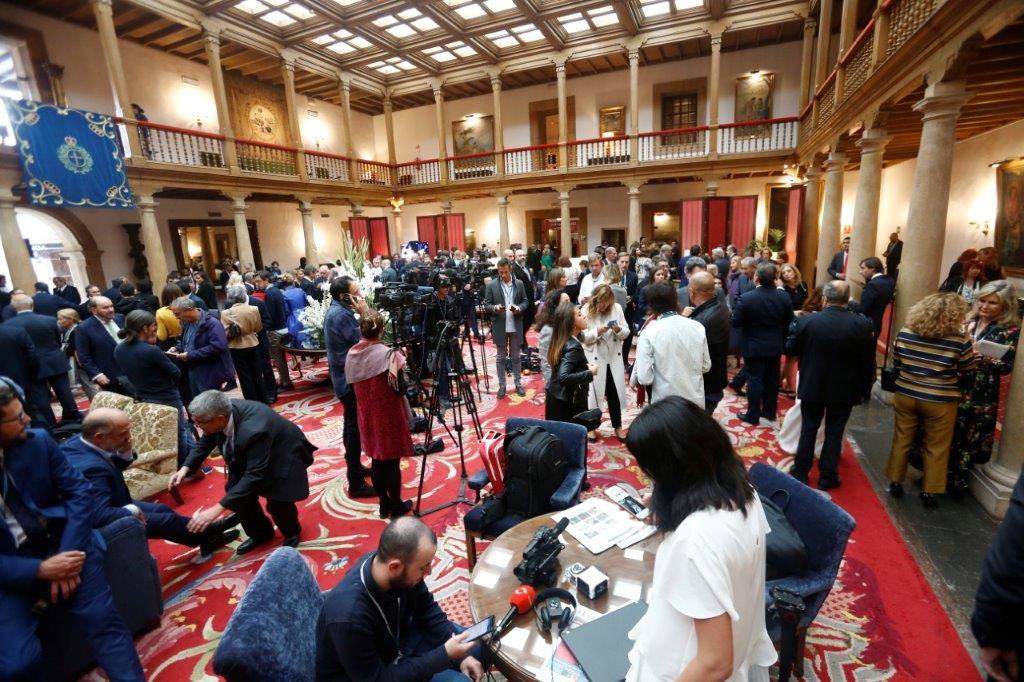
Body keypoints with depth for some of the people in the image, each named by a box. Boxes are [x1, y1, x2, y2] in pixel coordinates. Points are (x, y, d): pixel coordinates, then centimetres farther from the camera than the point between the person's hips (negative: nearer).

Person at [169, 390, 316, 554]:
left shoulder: (253, 431, -42)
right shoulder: (221, 413, -21)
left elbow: (254, 475, -37)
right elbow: (206, 441, 0)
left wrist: (217, 509, -38)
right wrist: (185, 468, -13)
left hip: (283, 455, -7)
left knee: (277, 501, -15)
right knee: (237, 493, -1)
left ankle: (292, 533, 18)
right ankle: (260, 533, 25)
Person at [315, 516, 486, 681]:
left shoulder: (404, 571, -20)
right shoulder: (349, 614, -39)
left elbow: (427, 610, -3)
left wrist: (460, 654, -11)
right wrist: (444, 655, -27)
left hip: (397, 638, 6)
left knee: (477, 646, 4)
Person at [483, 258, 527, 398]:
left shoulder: (519, 284, 3)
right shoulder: (491, 285, -2)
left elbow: (525, 301, 7)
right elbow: (486, 304, -2)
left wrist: (519, 308, -14)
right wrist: (495, 308, -23)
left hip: (515, 326, 1)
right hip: (499, 326, -1)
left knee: (516, 356, 12)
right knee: (500, 357, 8)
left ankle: (518, 383, 24)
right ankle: (501, 385, 18)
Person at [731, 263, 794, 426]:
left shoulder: (745, 298, -21)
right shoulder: (784, 298, -7)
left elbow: (735, 323, -14)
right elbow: (789, 323, 1)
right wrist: (781, 341, 16)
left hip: (753, 347, -4)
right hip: (775, 346, 4)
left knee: (754, 380, 5)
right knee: (772, 379, 16)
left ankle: (753, 415, 14)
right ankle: (770, 412, 31)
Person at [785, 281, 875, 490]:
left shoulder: (806, 320, -16)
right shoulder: (862, 325, -12)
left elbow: (790, 350, -4)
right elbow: (868, 362, -5)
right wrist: (864, 389, 8)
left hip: (812, 387, 0)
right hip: (844, 390, 0)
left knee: (808, 430, 14)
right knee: (834, 433, 12)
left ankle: (801, 472, 25)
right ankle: (827, 477, 22)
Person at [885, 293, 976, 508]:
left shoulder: (905, 333, -9)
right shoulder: (960, 340, -17)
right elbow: (967, 369, -1)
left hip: (905, 395, 3)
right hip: (940, 402, -2)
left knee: (902, 440, 16)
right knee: (936, 448, 13)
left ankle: (895, 482, 26)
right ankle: (929, 492, 23)